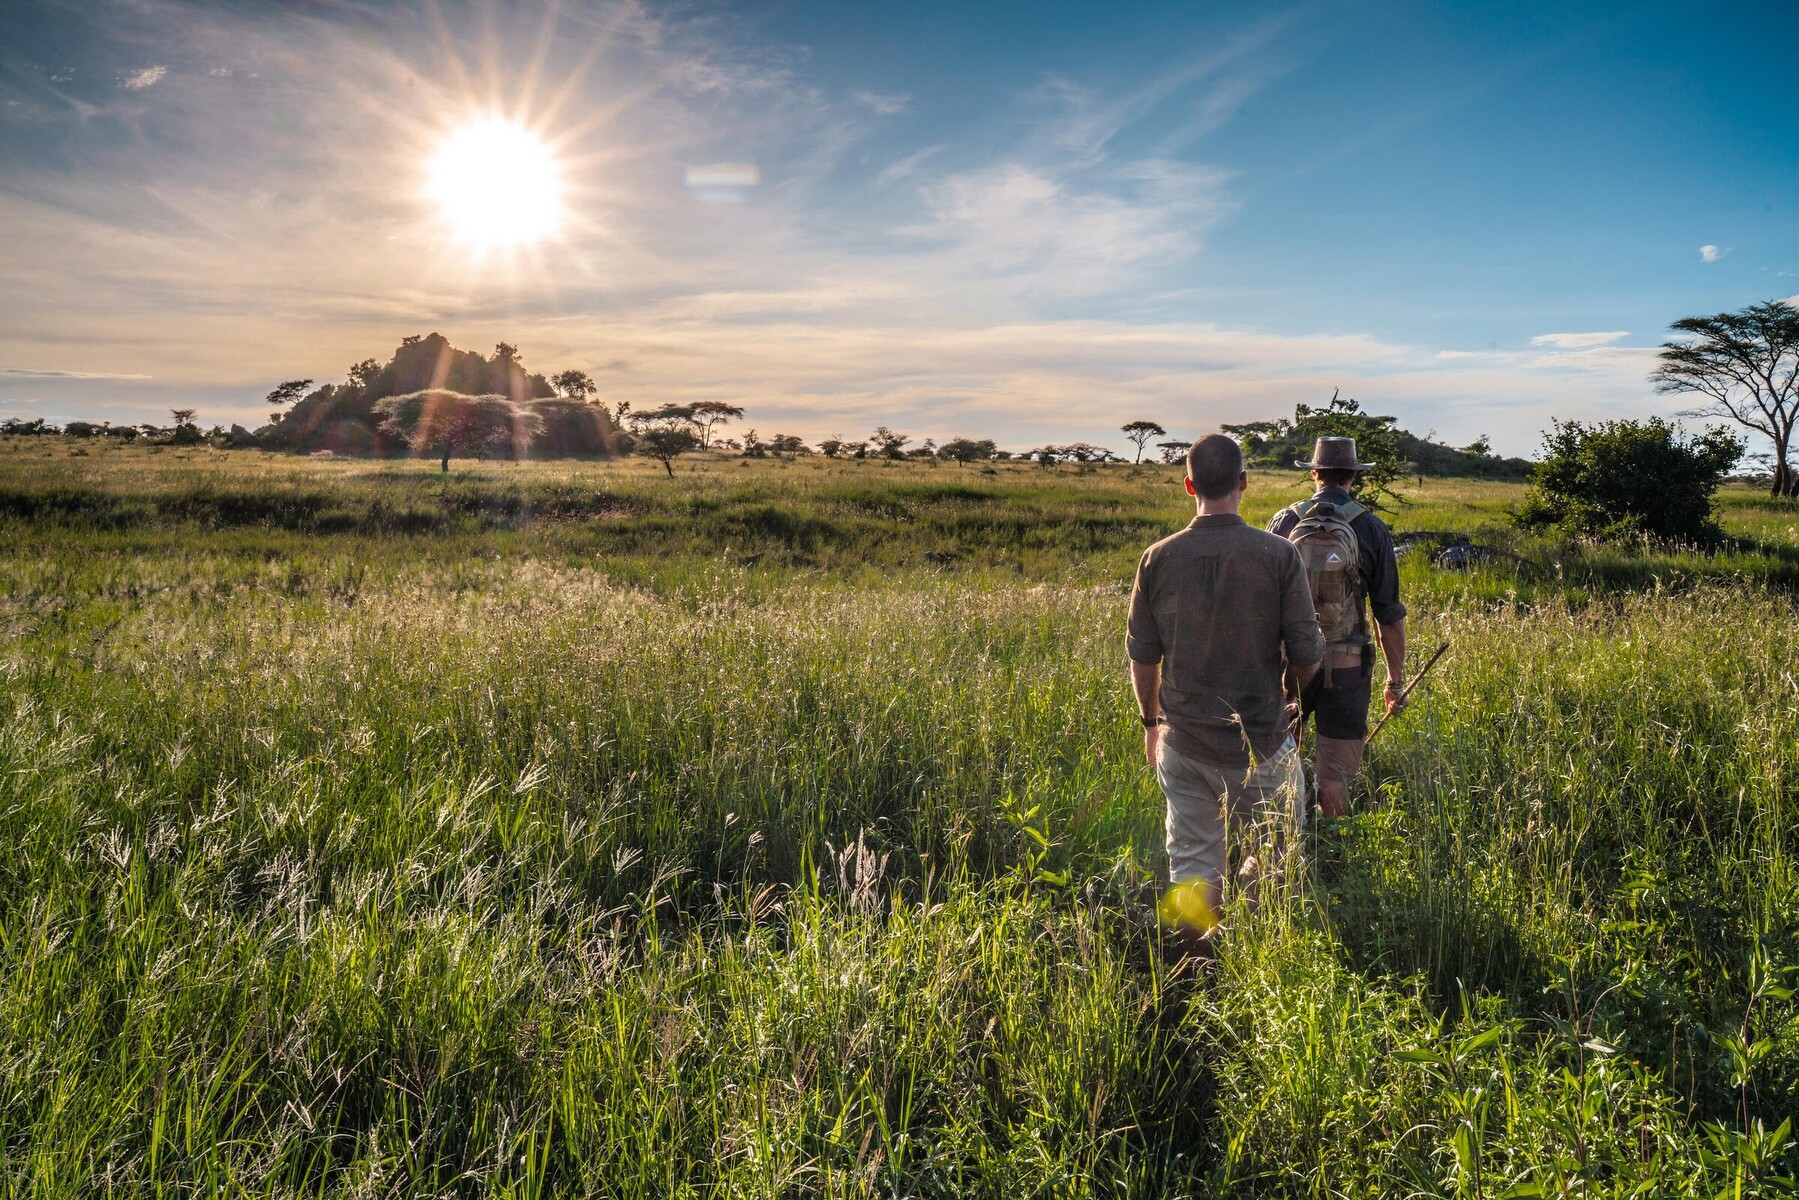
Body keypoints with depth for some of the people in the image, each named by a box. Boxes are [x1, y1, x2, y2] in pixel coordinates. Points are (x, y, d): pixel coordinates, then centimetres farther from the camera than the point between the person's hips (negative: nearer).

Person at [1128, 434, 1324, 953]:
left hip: (1184, 744, 2)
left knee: (1193, 867, 11)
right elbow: (1307, 654, -7)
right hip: (1261, 742, -2)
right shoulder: (1278, 555, -11)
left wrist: (1151, 721, 18)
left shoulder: (1159, 559, -5)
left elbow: (1141, 655, 3)